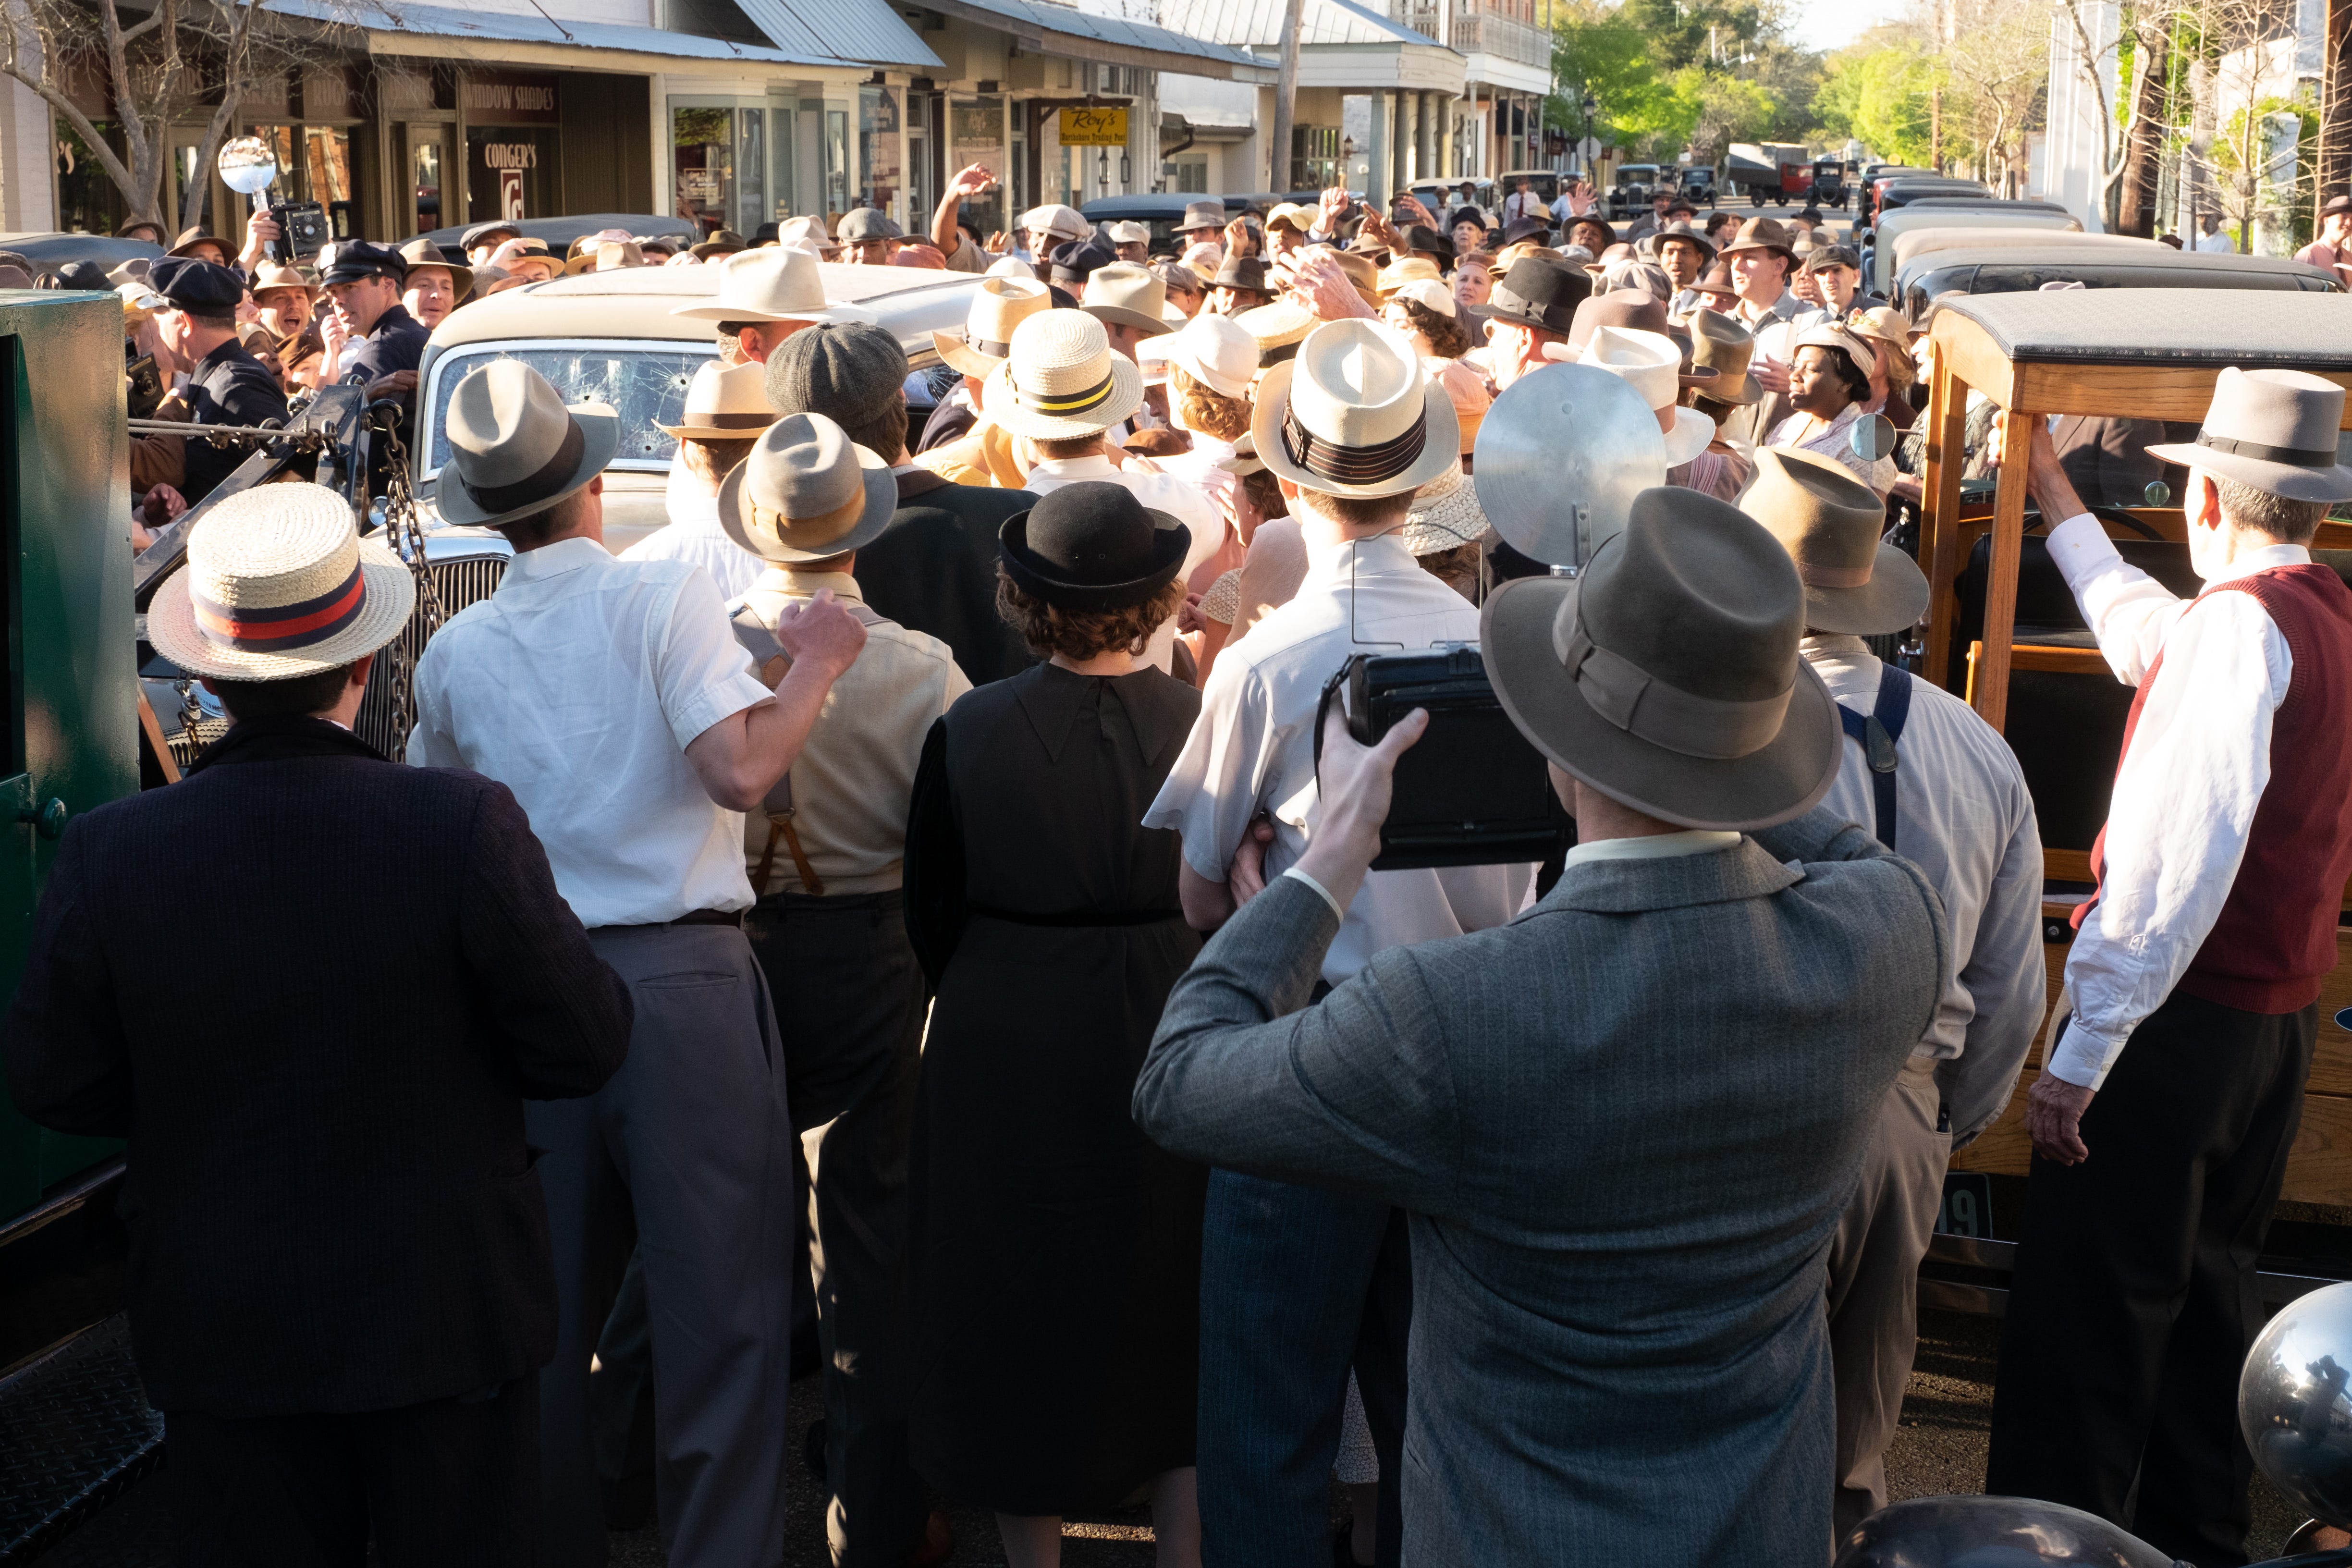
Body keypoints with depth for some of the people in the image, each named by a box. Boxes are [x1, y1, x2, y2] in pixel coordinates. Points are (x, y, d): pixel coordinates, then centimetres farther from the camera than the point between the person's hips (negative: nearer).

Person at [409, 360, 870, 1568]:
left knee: (549, 1304, 15)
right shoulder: (666, 597, -7)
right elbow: (741, 772, -18)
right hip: (682, 979, -4)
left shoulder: (454, 653, 6)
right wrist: (816, 664, -5)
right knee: (721, 1301, 3)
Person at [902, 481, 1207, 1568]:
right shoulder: (1205, 721, -11)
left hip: (1006, 1051, 0)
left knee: (1020, 1314, 15)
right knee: (1173, 1319, 15)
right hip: (1169, 1038, 0)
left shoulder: (966, 732, -11)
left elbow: (932, 916, -1)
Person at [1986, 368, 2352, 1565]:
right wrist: (2059, 505, 41)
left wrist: (2077, 1055, -24)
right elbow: (2149, 638, 30)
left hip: (2180, 1017, -9)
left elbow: (2178, 861, -25)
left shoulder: (2239, 622, -17)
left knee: (2085, 1314, -2)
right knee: (2208, 1289, 21)